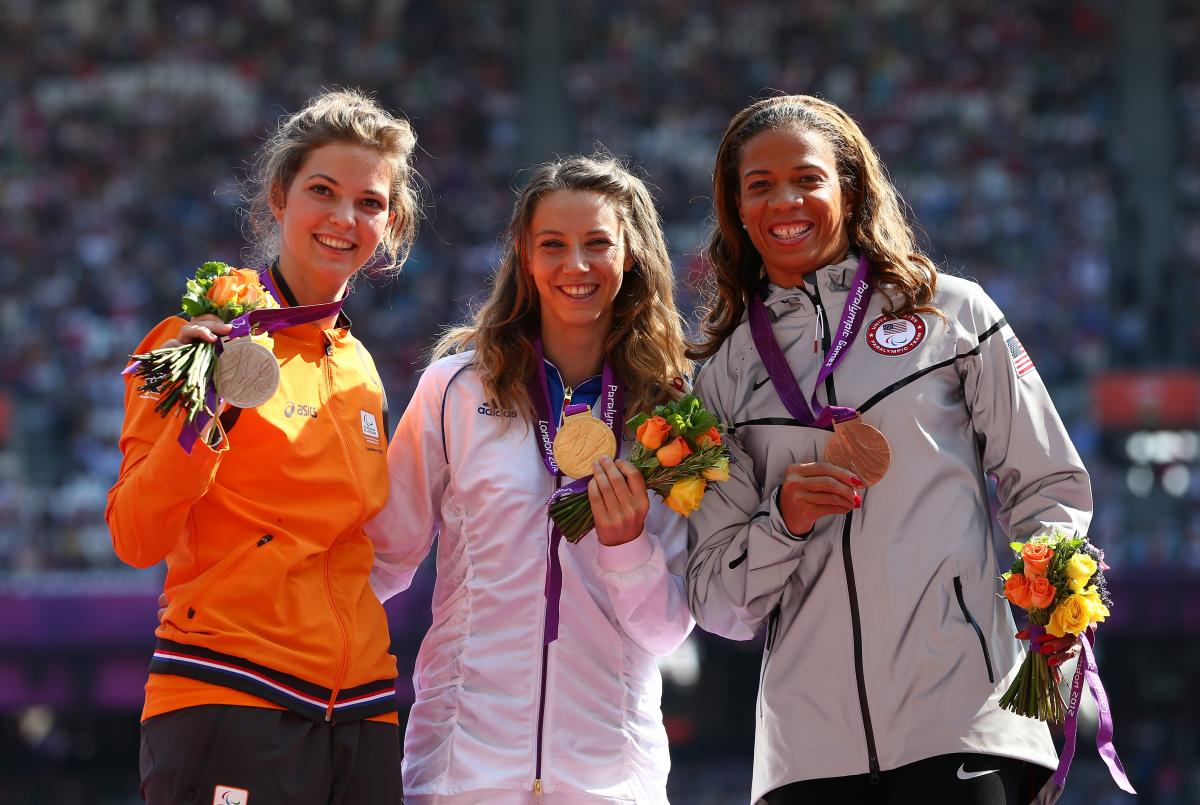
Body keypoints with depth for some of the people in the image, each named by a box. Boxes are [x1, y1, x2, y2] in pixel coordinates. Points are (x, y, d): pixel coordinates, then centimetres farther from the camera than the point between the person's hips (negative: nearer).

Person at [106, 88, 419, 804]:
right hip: (229, 707, -6)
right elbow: (137, 540, -9)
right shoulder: (207, 338, -2)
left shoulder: (360, 369, 14)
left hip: (360, 715, 6)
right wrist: (200, 417, -22)